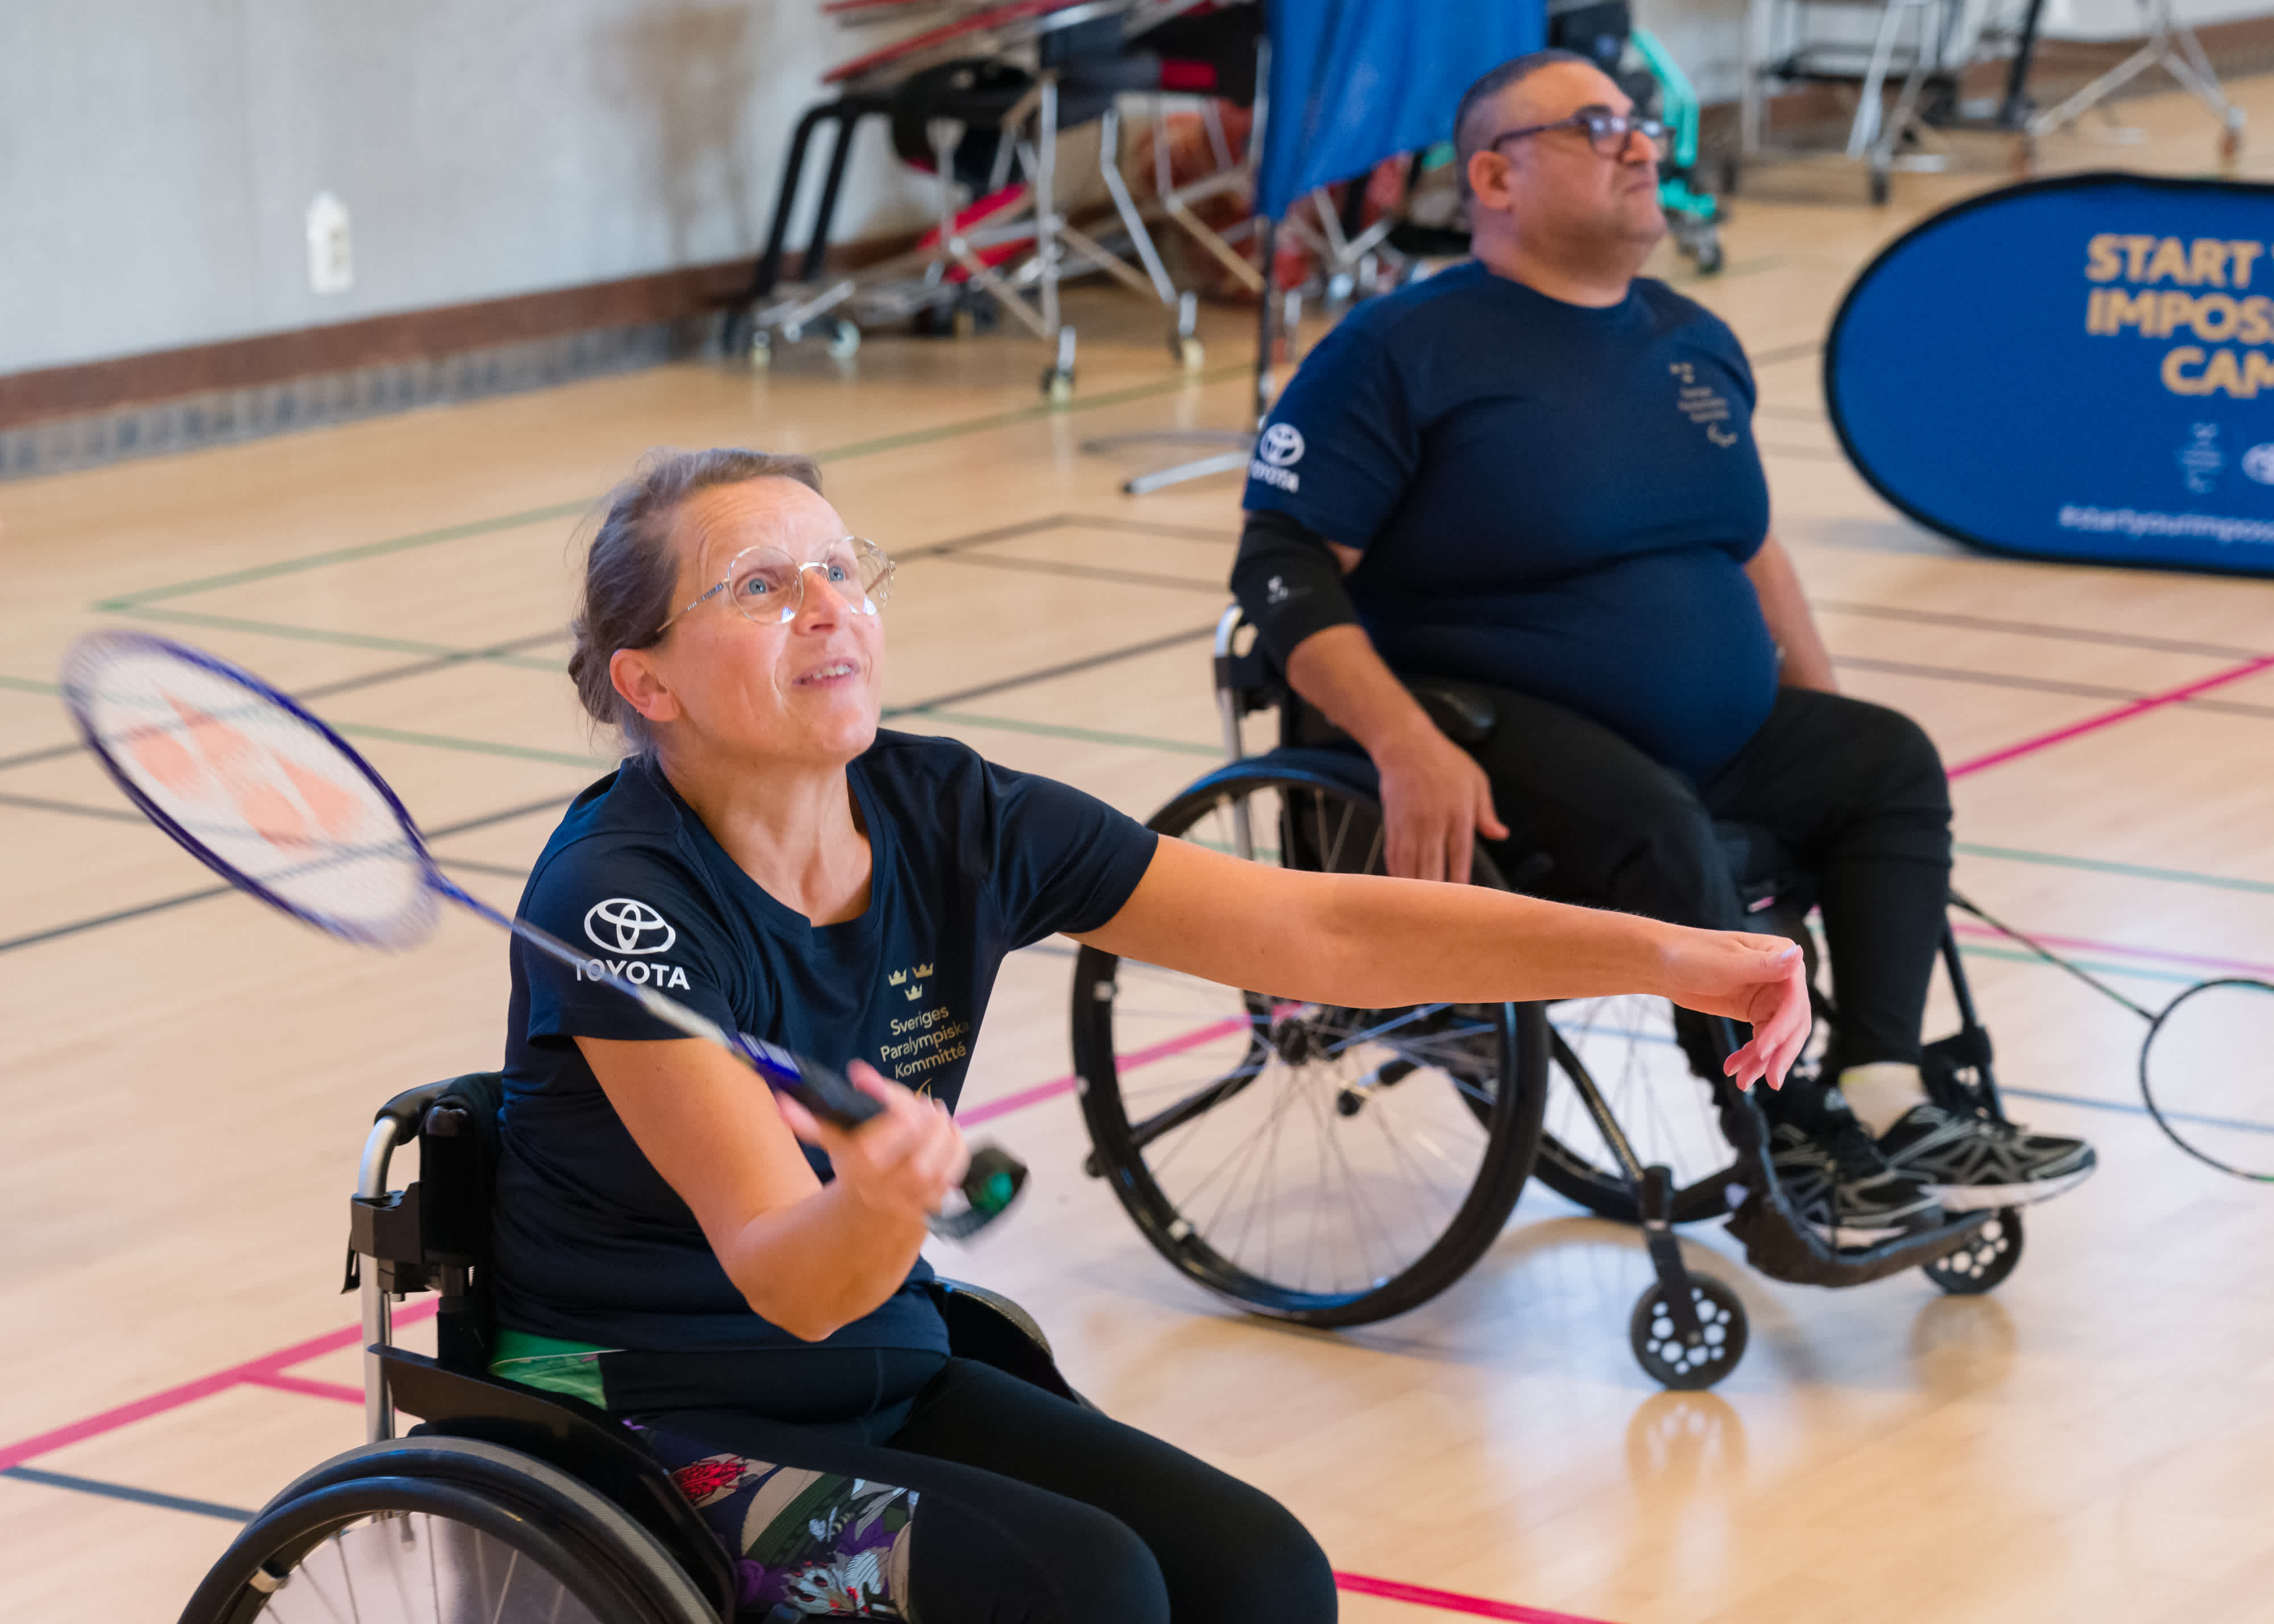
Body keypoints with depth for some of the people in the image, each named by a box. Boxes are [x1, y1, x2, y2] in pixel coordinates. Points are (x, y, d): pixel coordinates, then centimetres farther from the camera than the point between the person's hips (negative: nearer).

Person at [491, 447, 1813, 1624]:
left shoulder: (949, 819, -5)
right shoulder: (623, 902, -22)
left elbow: (1325, 931, -6)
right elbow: (787, 1286, -31)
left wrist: (1668, 955, -14)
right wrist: (877, 1207, -55)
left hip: (892, 1378, 6)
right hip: (648, 1427, -6)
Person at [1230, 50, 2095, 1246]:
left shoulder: (1695, 343, 14)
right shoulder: (1403, 349, -8)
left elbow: (1748, 545, 26)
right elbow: (1283, 565, -14)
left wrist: (1821, 713, 18)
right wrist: (1407, 748, -28)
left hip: (1715, 733, 8)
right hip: (1500, 733, -8)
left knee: (1889, 763, -9)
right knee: (1655, 827, -33)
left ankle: (1882, 1106, -18)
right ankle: (1791, 1147, -24)